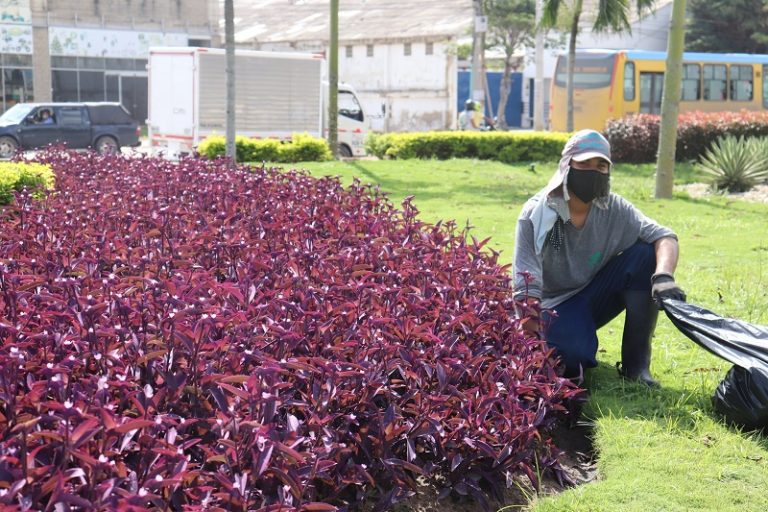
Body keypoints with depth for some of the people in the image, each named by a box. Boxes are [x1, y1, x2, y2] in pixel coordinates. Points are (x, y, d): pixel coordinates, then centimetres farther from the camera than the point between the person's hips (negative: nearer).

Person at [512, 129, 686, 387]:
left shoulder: (614, 209, -7)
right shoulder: (535, 215, -18)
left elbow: (664, 237, -16)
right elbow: (526, 288, -22)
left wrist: (664, 275, -39)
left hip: (595, 295, 5)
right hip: (555, 305, -4)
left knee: (646, 254, -20)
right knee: (571, 358, -37)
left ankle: (636, 363, -13)